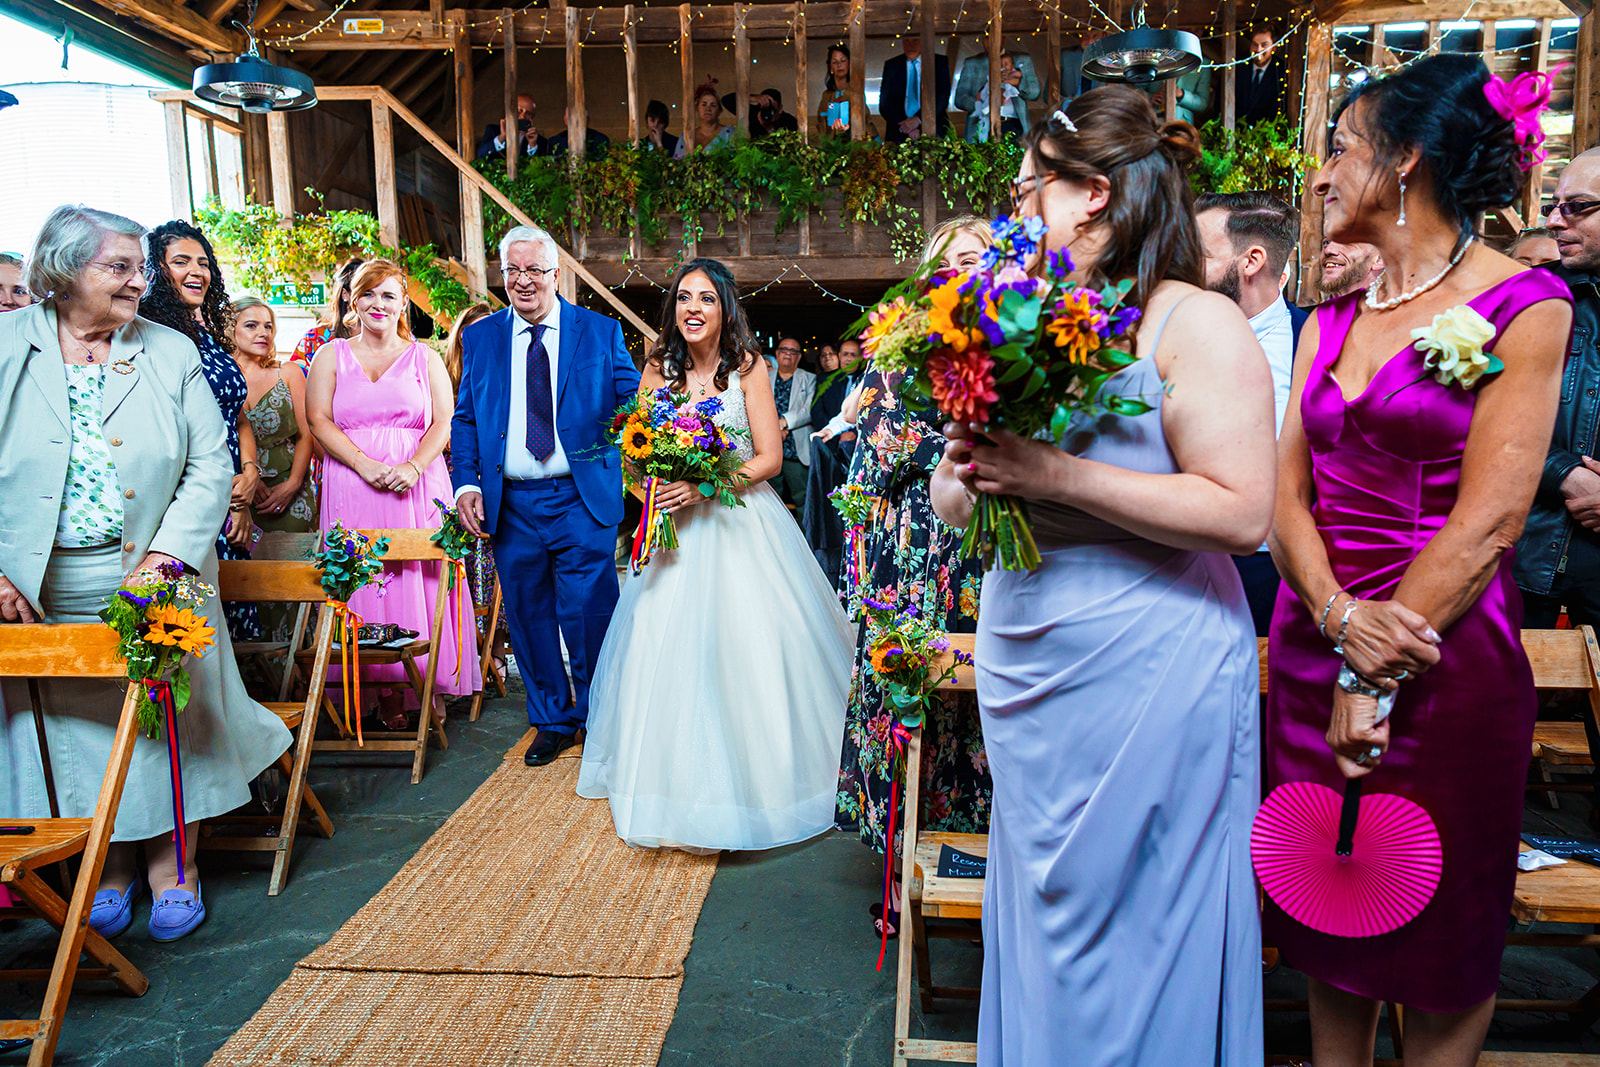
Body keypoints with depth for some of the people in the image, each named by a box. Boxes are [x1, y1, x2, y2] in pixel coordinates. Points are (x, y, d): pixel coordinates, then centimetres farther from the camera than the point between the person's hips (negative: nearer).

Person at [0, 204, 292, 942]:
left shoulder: (172, 354, 2)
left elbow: (211, 464, -2)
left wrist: (168, 556, -13)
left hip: (153, 586, 0)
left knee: (165, 723, 6)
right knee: (74, 729, 8)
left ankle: (172, 871, 23)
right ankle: (111, 872, 27)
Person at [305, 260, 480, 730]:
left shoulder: (425, 358, 12)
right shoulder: (332, 356, 12)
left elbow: (444, 422, 4)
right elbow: (319, 420, 2)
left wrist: (413, 467, -13)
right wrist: (367, 466, -13)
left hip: (418, 484, 0)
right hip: (353, 488, 1)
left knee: (419, 580, -3)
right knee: (363, 581, -4)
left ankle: (425, 687, 3)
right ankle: (383, 689, 2)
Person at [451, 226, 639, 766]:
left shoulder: (601, 331, 3)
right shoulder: (480, 337, 9)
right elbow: (465, 419, 10)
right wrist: (467, 483, -3)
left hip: (582, 499, -2)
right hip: (511, 504, 3)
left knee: (590, 616, -2)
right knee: (528, 617, 11)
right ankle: (552, 722, 28)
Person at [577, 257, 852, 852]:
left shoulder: (748, 366, -4)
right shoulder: (658, 369, 4)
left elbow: (770, 455, -7)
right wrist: (657, 492, -14)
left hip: (741, 521, -2)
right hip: (678, 528, 2)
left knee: (755, 642, -5)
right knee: (671, 641, -1)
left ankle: (759, 775, 14)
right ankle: (679, 782, 14)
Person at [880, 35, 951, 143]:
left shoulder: (940, 62, 11)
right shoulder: (891, 65, 12)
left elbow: (943, 97, -1)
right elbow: (884, 104, 4)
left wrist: (918, 119, -16)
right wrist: (903, 126, -12)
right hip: (899, 136, 1)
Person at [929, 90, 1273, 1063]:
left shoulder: (1198, 325, -9)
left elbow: (1243, 513, -19)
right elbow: (952, 505, 16)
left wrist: (1058, 475, -21)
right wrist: (966, 477, -8)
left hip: (1148, 683, -6)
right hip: (1025, 680, 6)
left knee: (1131, 936, 8)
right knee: (1042, 926, 19)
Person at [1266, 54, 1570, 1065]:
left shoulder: (1521, 305, -7)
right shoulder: (1332, 320, 9)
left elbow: (1487, 522, -14)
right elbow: (1288, 494, 2)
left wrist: (1378, 678, -15)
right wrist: (1339, 619, -15)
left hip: (1445, 658, -5)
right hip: (1315, 642, 5)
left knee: (1442, 940, 13)